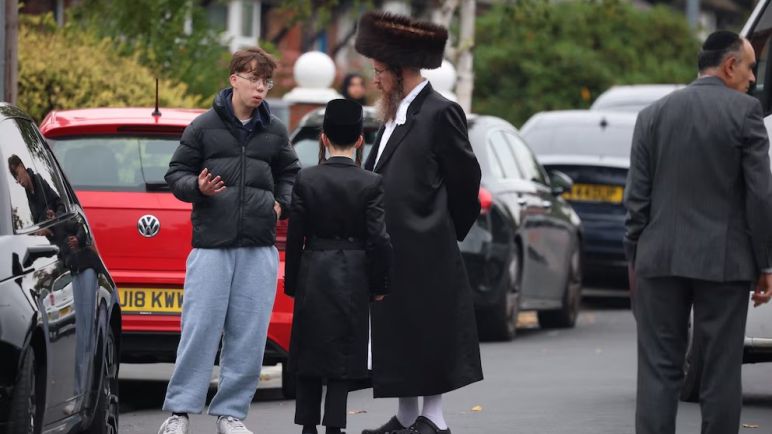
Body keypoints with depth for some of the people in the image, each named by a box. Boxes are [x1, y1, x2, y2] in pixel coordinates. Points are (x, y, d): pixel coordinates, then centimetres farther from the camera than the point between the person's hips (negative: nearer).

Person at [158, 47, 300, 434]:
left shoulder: (275, 132, 11)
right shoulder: (204, 126, 3)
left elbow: (289, 176, 25)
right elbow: (176, 173, 7)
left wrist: (282, 204, 8)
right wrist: (197, 187, -12)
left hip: (260, 248, 3)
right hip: (211, 244, -3)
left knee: (249, 335, 2)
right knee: (199, 329, -5)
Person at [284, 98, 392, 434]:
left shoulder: (306, 180, -4)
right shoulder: (371, 184, -7)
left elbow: (294, 236, -2)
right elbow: (379, 239, -9)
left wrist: (292, 284, 7)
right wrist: (378, 285, 2)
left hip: (312, 276, 1)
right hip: (353, 280, -1)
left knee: (309, 353, 11)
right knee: (343, 356, 3)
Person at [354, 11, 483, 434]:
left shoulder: (439, 114, -11)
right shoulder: (395, 115, 15)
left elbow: (465, 180, -9)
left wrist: (444, 233, 2)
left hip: (424, 255, -9)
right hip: (390, 250, 9)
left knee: (429, 336, -2)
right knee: (399, 336, 12)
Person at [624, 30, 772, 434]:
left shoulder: (653, 114, 8)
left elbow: (636, 198, 6)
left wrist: (635, 259, 12)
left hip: (661, 260, 3)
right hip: (724, 262, -3)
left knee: (658, 370, 4)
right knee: (720, 371, 2)